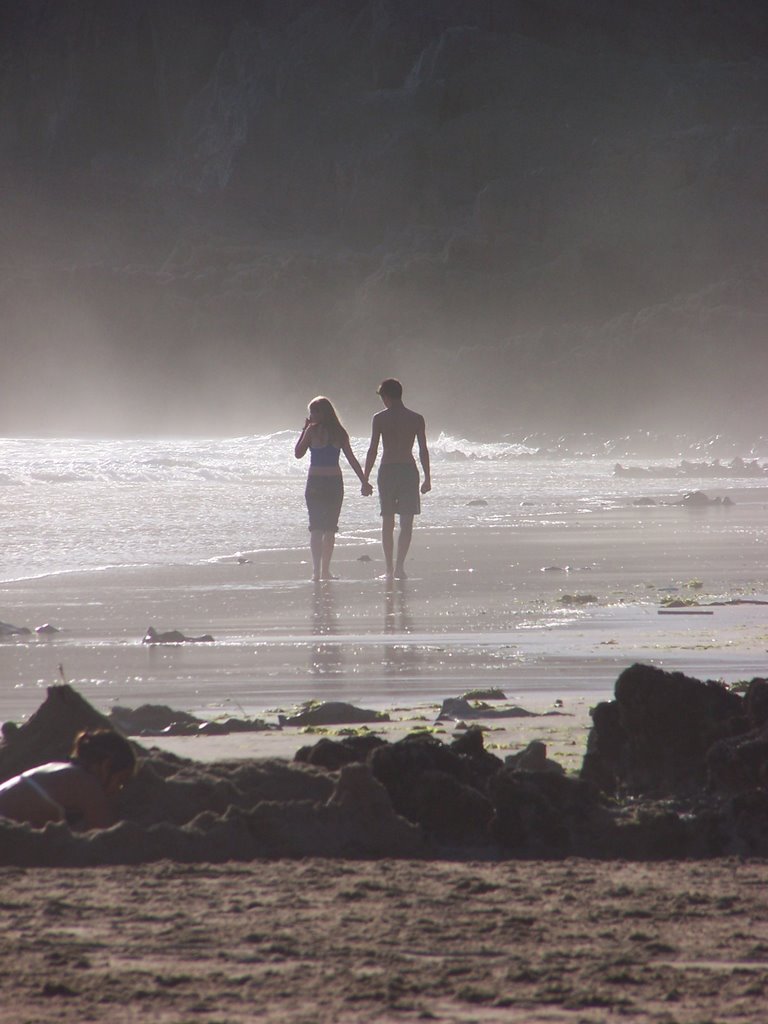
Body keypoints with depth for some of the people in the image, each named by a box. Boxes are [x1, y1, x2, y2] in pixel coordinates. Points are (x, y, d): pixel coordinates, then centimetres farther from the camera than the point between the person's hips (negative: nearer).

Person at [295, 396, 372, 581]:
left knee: (316, 529, 0)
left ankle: (317, 571, -8)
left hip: (316, 482, -3)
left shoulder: (313, 430, -6)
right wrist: (364, 482, 7)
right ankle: (325, 571, 11)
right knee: (330, 529, 11)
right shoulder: (340, 432, 4)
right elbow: (352, 460, 4)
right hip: (335, 482, 3)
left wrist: (304, 429, 8)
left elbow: (299, 453, 2)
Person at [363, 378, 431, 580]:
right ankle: (399, 565, -15)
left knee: (387, 522, 10)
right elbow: (423, 451, 2)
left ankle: (390, 569, 11)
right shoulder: (416, 419, 1)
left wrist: (365, 479, 1)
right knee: (406, 522, 0)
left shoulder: (380, 418, -3)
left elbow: (373, 450, -4)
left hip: (387, 471, 0)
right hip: (409, 470, 0)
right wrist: (427, 478, 9)